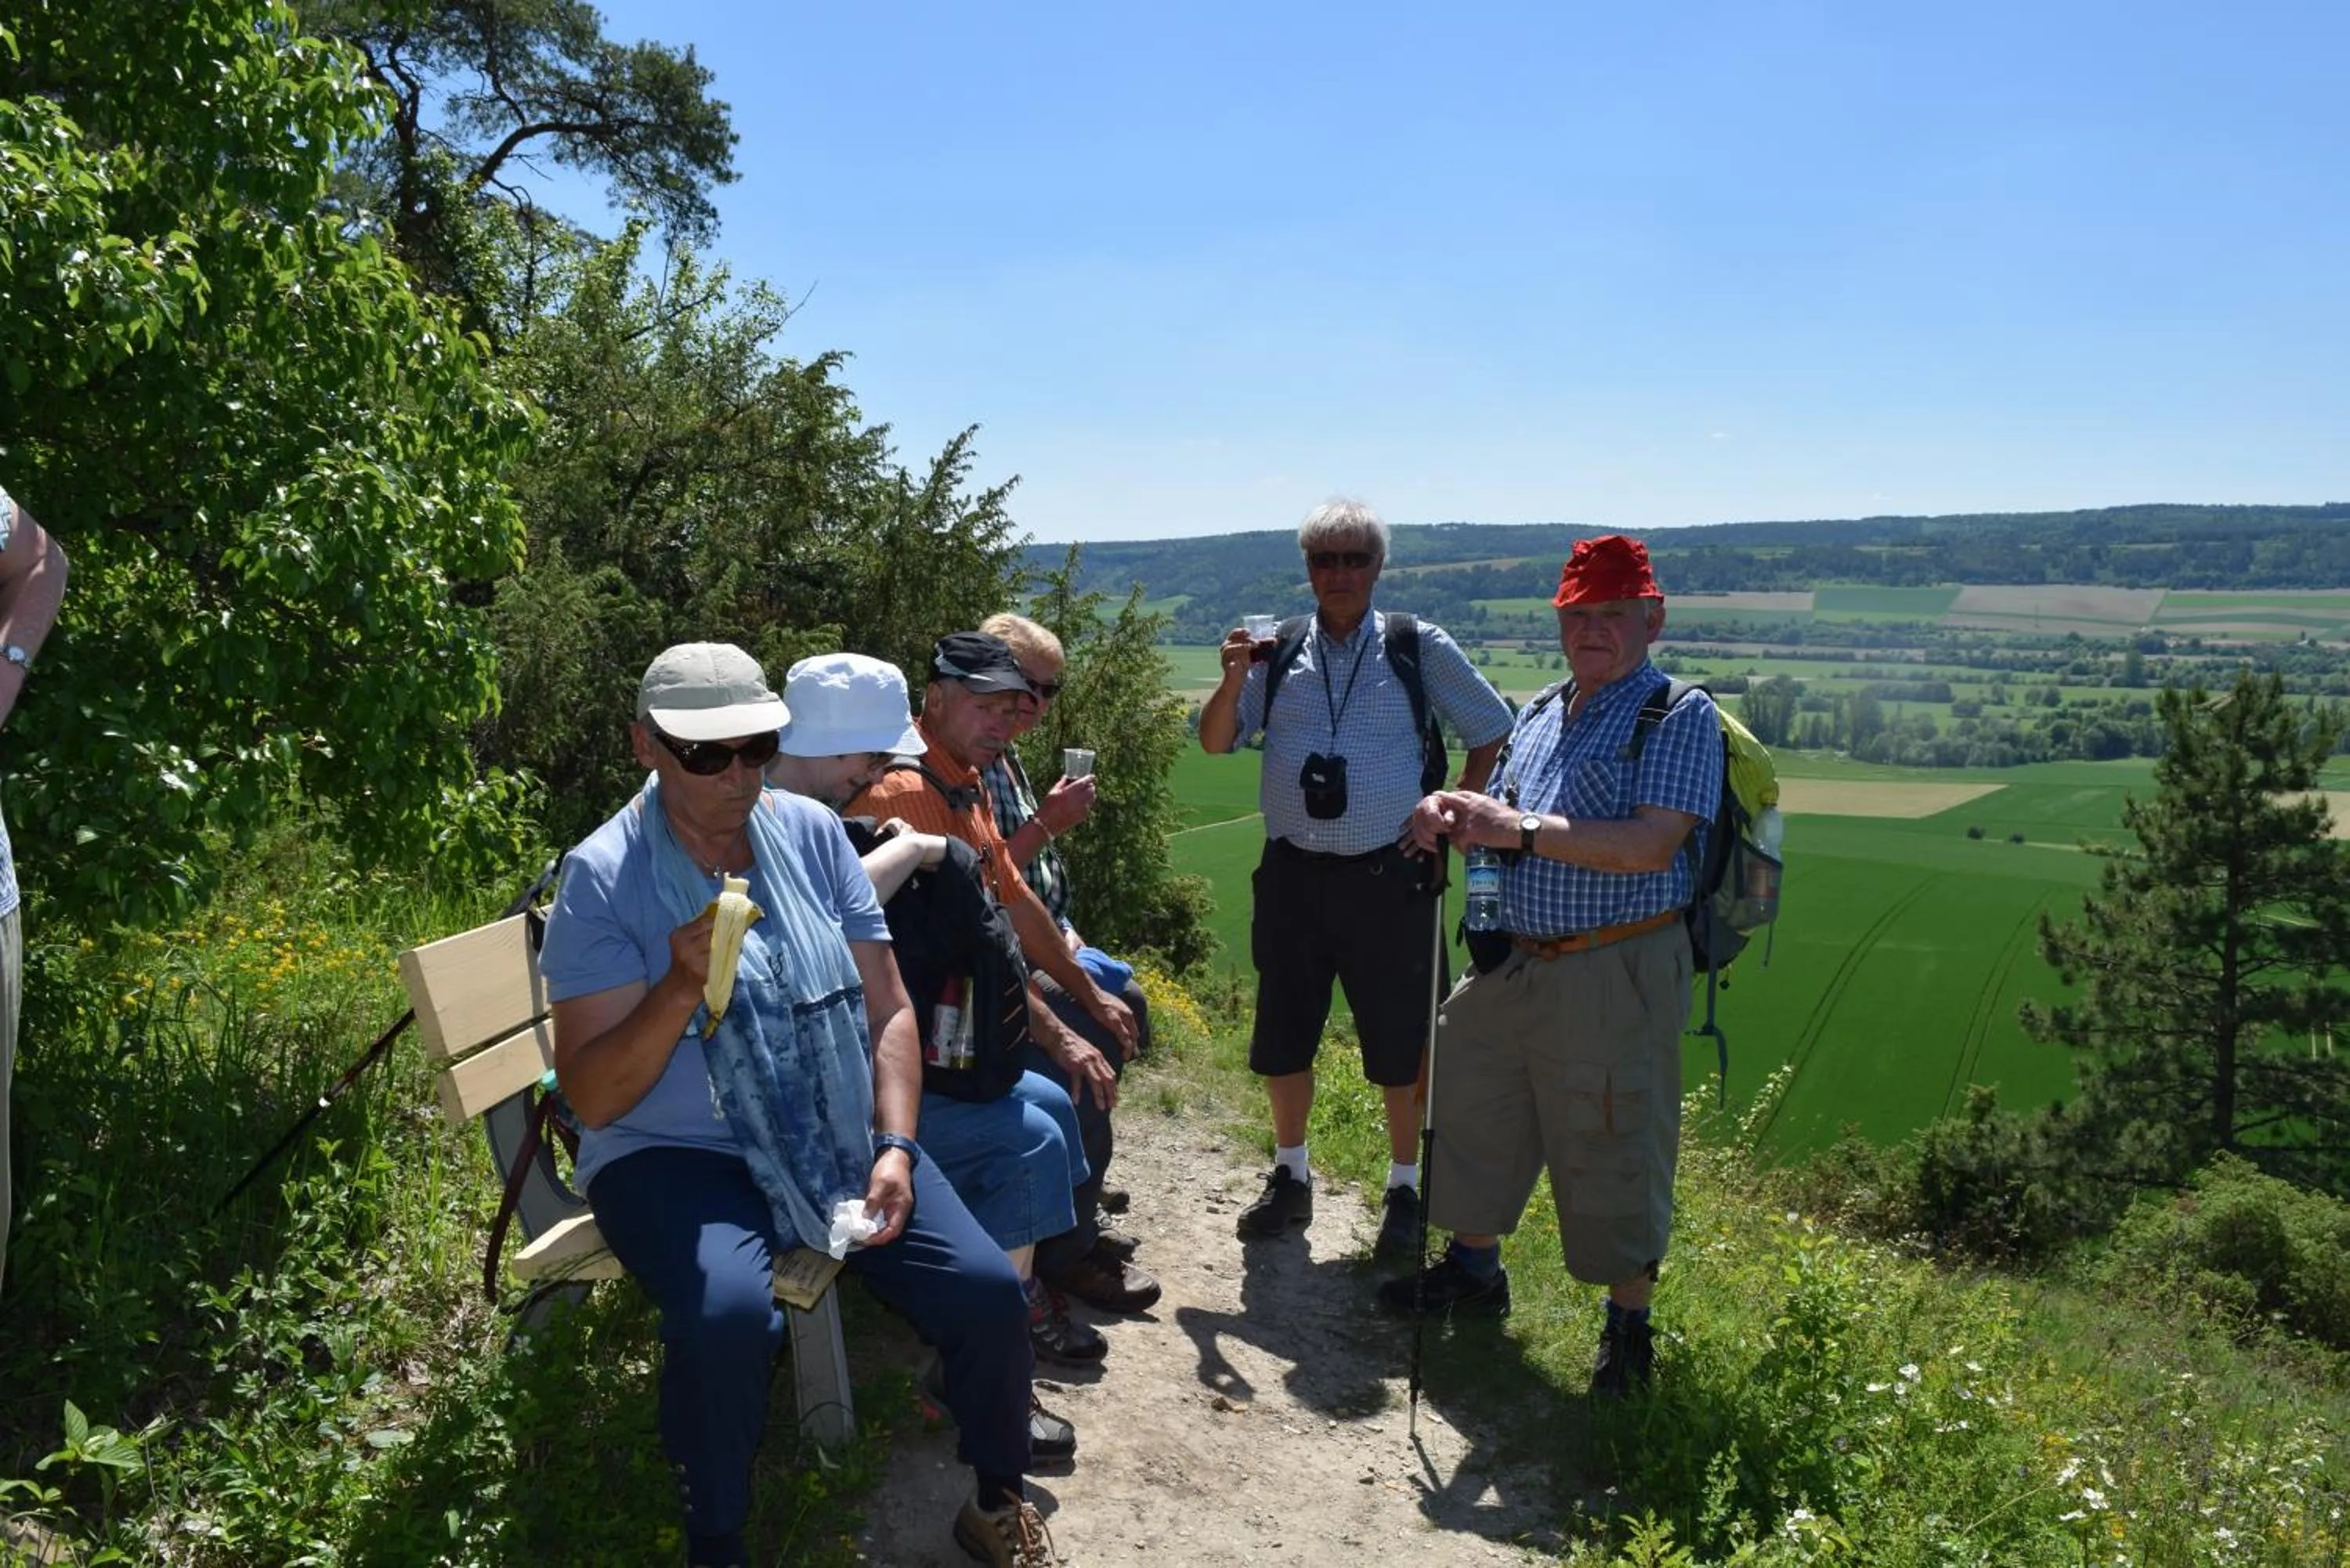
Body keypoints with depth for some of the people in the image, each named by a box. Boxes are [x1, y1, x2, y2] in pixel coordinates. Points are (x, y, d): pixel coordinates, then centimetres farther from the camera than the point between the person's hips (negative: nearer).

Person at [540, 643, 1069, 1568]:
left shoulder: (812, 832, 2)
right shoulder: (602, 876, -10)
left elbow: (887, 1009, 4)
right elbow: (592, 1100, -13)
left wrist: (895, 1149, -9)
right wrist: (682, 986, -28)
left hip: (841, 1141, 4)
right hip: (677, 1156, -3)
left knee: (985, 1291, -14)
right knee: (728, 1315, -34)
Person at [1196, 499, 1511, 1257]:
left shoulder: (1420, 650, -1)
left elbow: (1494, 732, 8)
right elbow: (1215, 742, 5)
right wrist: (1234, 679, -13)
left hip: (1388, 876, -2)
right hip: (1292, 873, 3)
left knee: (1400, 1044, 6)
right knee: (1282, 1037, 12)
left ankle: (1405, 1189, 24)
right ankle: (1289, 1177, 30)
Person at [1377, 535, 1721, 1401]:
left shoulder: (1680, 715, -9)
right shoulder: (1538, 719, 14)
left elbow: (1650, 846, -22)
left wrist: (1520, 829, -24)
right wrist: (1456, 816, -3)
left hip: (1617, 973, -8)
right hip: (1519, 963, 8)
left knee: (1612, 1149, 2)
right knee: (1474, 1102, 17)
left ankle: (1629, 1324, 23)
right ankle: (1474, 1267, 39)